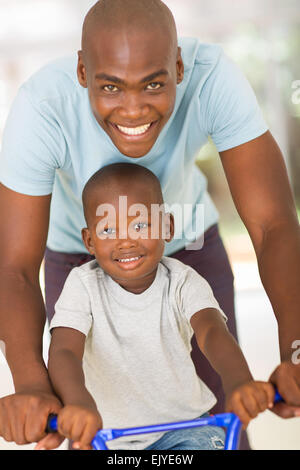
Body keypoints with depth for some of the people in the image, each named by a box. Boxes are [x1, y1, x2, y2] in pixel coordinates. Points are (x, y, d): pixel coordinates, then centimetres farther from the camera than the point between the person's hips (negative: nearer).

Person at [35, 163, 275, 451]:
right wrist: (79, 403, -50)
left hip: (182, 421, -3)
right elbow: (63, 351, -26)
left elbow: (212, 332, -28)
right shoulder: (83, 284, -12)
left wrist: (239, 383, -52)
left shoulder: (183, 283, -10)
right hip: (104, 432, 3)